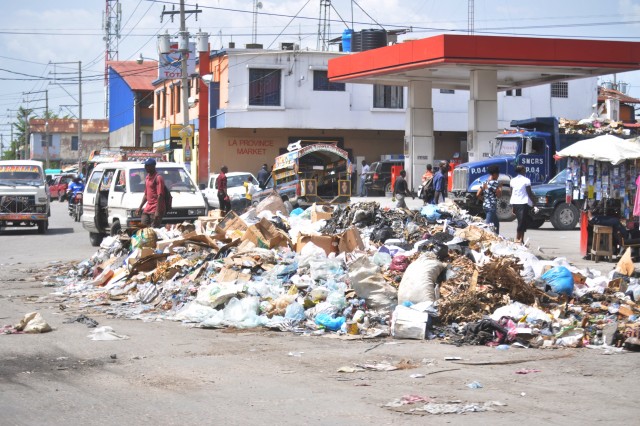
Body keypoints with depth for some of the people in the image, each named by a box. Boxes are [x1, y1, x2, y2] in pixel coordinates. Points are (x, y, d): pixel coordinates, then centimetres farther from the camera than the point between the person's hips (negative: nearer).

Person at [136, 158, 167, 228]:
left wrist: (158, 211, -22)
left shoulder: (158, 178, -11)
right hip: (147, 209, 9)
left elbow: (160, 196, -17)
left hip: (155, 209, -9)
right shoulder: (147, 178, 16)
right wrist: (140, 207, 19)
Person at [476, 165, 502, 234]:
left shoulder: (485, 182, 11)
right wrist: (500, 187, -1)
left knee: (496, 223, 19)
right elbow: (499, 194, -16)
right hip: (492, 206, -9)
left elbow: (478, 194, 9)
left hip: (485, 205, 9)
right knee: (488, 224, -9)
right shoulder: (494, 182, -13)